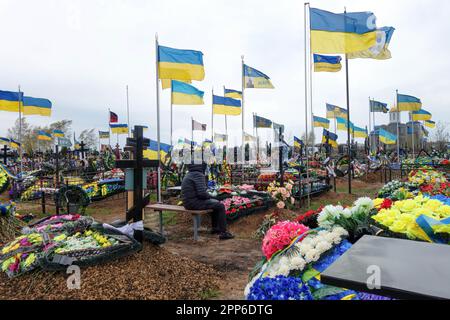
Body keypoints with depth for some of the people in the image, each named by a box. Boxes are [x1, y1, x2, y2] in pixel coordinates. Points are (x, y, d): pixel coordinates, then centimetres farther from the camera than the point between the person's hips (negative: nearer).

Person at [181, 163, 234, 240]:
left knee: (216, 203, 24)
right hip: (194, 202, -10)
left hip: (189, 201, 10)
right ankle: (223, 232, 0)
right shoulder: (198, 175, -16)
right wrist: (209, 196, -3)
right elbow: (202, 192, -24)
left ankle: (215, 228, 29)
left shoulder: (189, 174, 15)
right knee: (220, 206, -4)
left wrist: (208, 196, 12)